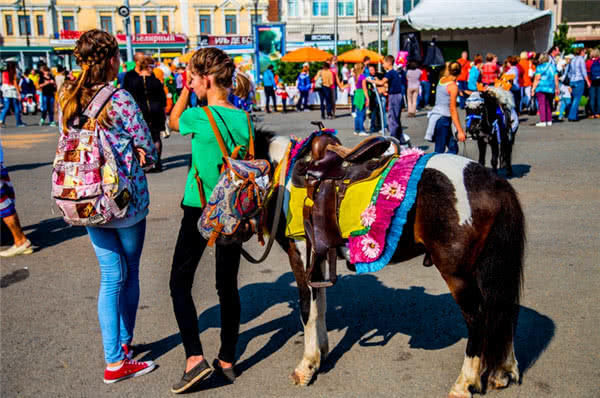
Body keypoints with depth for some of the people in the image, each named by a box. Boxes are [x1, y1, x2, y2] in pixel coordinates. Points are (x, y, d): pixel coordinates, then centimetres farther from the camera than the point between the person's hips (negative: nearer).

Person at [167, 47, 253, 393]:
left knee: (180, 283, 9)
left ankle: (195, 358, 0)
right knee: (228, 285, 13)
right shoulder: (244, 119, -1)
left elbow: (173, 121, 9)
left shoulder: (199, 117, -14)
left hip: (199, 210, -5)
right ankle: (227, 360, 23)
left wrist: (185, 91, 10)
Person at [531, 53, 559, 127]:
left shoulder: (540, 67, -5)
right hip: (551, 88, 6)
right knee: (548, 104, 15)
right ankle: (549, 121, 17)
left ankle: (543, 121, -13)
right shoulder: (553, 66, 12)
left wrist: (533, 88, -7)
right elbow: (556, 78, 11)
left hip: (541, 88, -6)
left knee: (541, 104, -7)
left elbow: (537, 79, -10)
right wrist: (557, 89, 17)